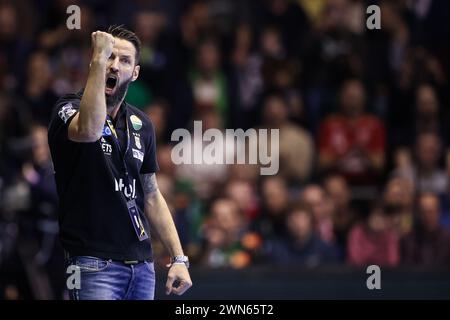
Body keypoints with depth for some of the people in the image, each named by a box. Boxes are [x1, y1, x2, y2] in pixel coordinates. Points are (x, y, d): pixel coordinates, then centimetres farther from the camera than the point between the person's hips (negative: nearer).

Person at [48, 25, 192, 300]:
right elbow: (89, 130, -31)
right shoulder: (70, 109, -5)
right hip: (95, 265, -6)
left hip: (142, 265, 6)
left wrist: (179, 258, 11)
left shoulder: (141, 124, 13)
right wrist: (99, 58, -28)